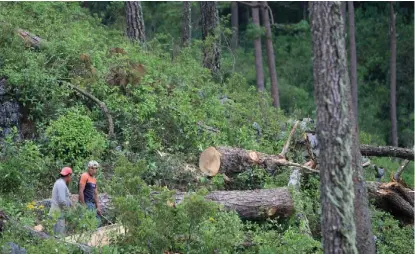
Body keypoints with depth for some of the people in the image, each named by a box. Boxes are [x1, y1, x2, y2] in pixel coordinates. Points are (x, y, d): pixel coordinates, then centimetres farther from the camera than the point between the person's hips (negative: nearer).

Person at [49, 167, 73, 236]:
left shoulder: (59, 182, 17)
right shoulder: (61, 184, -14)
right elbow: (62, 201, -22)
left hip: (57, 212, 10)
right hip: (58, 212, -10)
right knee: (60, 235, -10)